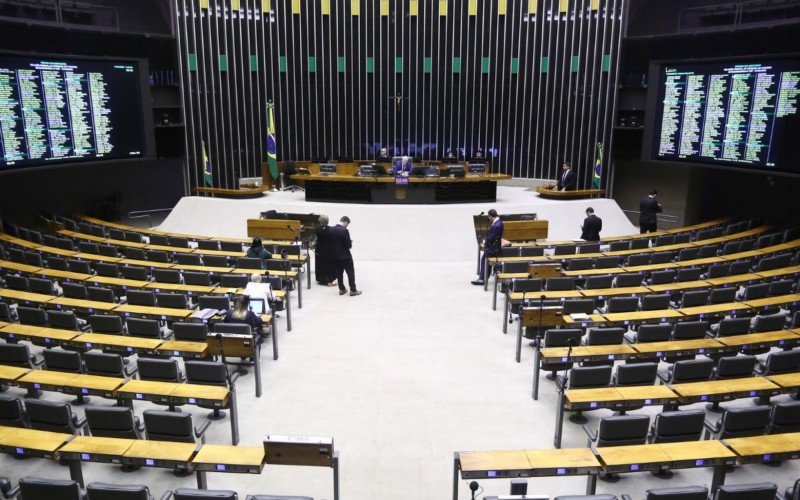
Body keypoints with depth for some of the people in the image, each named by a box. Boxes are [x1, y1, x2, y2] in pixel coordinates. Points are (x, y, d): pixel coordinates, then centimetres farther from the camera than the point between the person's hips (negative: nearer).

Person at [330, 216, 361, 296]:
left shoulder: (331, 229, 0)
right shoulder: (344, 230, -21)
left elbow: (331, 242, 8)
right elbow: (349, 245, -20)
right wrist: (350, 243, 2)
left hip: (335, 255, 7)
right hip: (345, 255, -7)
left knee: (339, 272, 15)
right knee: (351, 272, 4)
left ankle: (341, 289, 21)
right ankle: (353, 290, 7)